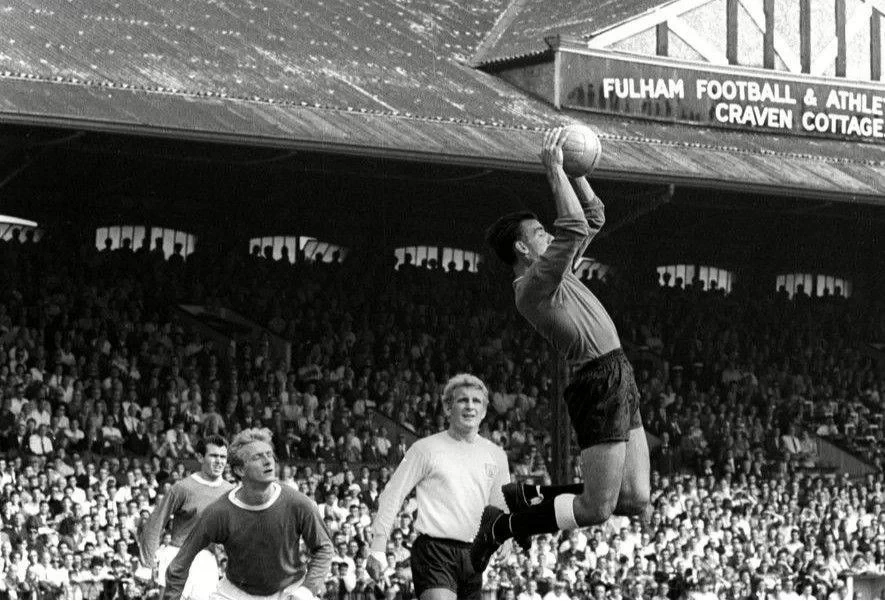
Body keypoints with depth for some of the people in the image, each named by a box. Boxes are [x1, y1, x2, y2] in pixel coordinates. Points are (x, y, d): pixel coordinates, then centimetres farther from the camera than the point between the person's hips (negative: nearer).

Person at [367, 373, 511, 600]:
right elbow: (392, 496, 1)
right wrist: (378, 548, -6)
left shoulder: (496, 455, 13)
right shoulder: (426, 449, -1)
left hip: (473, 555, 6)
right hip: (433, 550, -6)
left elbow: (501, 509, 21)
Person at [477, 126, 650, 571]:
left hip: (618, 380, 10)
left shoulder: (555, 270, 15)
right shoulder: (532, 285, -13)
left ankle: (529, 496, 17)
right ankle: (500, 527, 7)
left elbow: (593, 218, 24)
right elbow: (574, 230, -27)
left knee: (636, 500, 8)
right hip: (600, 383, -10)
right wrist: (554, 170, -21)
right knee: (596, 509, -7)